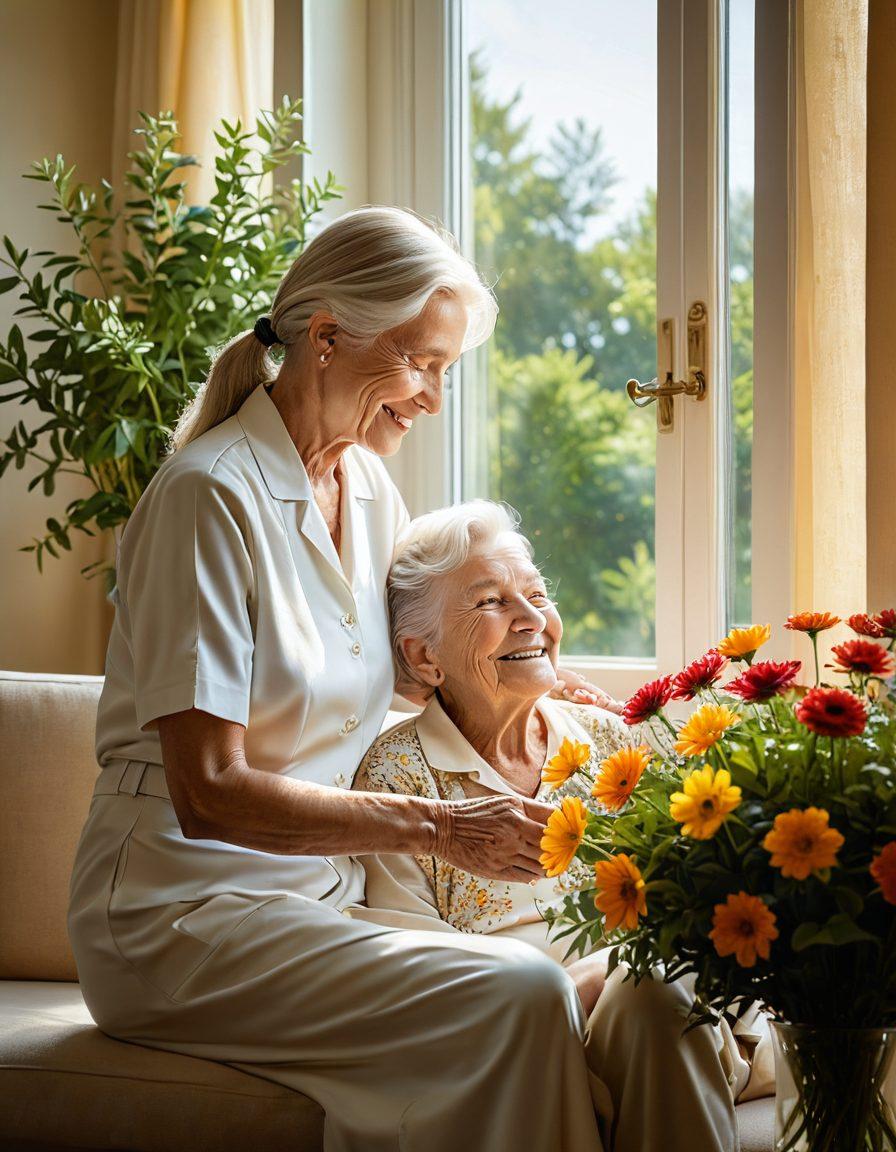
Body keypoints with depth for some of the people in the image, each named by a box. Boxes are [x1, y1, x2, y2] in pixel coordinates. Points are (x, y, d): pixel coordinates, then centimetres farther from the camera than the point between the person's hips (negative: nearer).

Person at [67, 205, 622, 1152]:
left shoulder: (372, 492, 12)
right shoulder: (211, 495, -13)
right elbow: (208, 790, -19)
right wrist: (438, 827, -21)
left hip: (316, 895, 7)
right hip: (180, 913, -7)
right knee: (518, 996, -29)